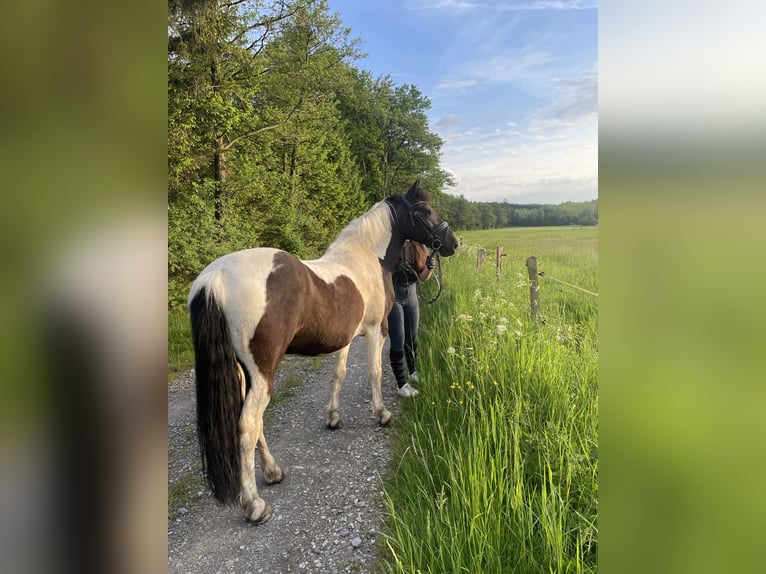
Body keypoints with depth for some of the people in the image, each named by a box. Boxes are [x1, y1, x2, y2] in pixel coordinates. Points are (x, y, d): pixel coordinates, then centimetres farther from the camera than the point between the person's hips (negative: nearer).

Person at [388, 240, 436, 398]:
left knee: (412, 339, 17)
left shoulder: (419, 247, 3)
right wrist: (396, 269, -29)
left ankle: (414, 373, 39)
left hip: (411, 296, 5)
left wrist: (429, 268, -12)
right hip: (392, 296, -5)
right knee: (398, 342, -3)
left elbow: (423, 278, 8)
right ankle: (402, 385, 7)